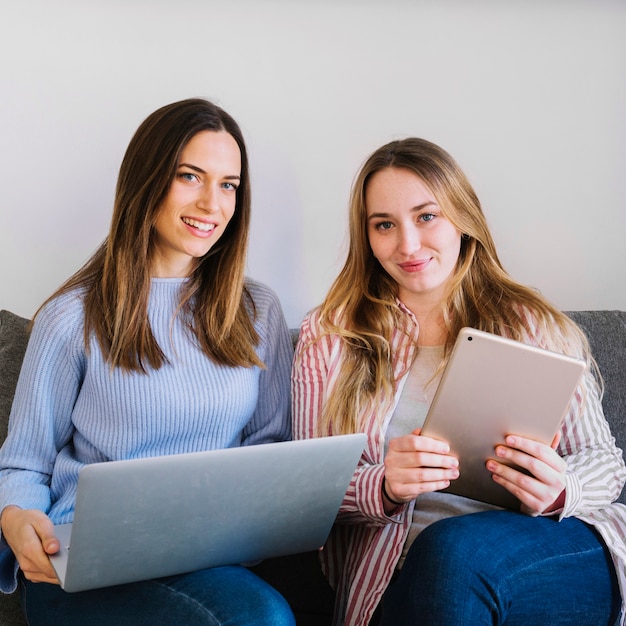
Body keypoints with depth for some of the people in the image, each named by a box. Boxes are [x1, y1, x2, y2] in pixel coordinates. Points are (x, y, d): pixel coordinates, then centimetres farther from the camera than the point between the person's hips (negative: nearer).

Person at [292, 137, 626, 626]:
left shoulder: (535, 326, 9)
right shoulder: (329, 336, 9)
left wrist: (561, 490, -15)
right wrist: (382, 487, -19)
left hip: (556, 553, 0)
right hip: (403, 578, 1)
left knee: (453, 550, -34)